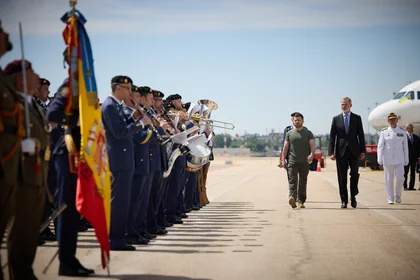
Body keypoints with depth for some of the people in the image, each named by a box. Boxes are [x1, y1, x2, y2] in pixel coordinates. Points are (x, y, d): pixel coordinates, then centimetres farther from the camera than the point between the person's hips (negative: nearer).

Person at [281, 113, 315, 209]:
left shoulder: (308, 133, 6)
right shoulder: (289, 133, 10)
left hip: (304, 162, 0)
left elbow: (312, 144, -5)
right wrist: (283, 160, 2)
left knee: (303, 182, 5)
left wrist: (312, 154, -25)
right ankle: (292, 197, -31)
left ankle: (301, 201, 12)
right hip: (292, 161, 0)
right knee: (292, 180, -15)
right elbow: (285, 147, 10)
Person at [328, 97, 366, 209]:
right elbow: (332, 136, 4)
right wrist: (331, 152, -4)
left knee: (354, 173, -9)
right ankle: (344, 200, 9)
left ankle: (353, 196, 10)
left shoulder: (357, 118, 6)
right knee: (342, 177, 2)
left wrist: (362, 151, -1)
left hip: (354, 151, 0)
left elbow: (361, 135, 5)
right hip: (341, 151, 1)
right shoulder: (336, 119, 7)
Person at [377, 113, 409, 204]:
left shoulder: (402, 132, 5)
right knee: (389, 179, 1)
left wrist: (406, 160, 7)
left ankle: (398, 195, 11)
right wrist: (380, 159, -12)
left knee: (400, 177, -11)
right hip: (387, 160, 0)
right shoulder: (384, 132, 2)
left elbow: (405, 147, 8)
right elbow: (380, 146, -3)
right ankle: (390, 199, 10)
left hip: (399, 159, 0)